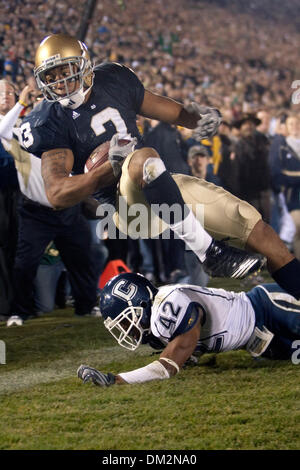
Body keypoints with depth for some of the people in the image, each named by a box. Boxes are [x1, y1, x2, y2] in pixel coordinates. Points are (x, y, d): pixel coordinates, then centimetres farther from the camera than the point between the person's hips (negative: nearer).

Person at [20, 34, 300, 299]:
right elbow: (57, 194, -18)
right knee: (144, 157, -39)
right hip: (129, 206, -7)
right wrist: (112, 168, -28)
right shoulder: (49, 123, -9)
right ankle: (209, 254, -34)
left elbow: (165, 109, 19)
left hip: (163, 188, 7)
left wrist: (197, 117, -4)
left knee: (254, 226, -1)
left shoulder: (113, 80, 6)